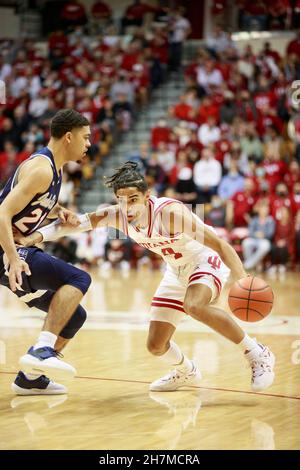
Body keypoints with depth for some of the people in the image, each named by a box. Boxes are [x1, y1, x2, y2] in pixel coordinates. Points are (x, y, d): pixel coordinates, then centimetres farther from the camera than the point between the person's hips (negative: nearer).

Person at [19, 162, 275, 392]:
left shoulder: (170, 212, -34)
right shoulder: (116, 215, -17)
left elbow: (220, 244, -32)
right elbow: (70, 224, -12)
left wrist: (243, 281, -42)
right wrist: (35, 236, -28)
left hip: (207, 262, -6)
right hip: (176, 272, 7)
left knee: (195, 306, -38)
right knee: (156, 345, 3)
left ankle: (257, 353, -22)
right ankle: (186, 372, 38)